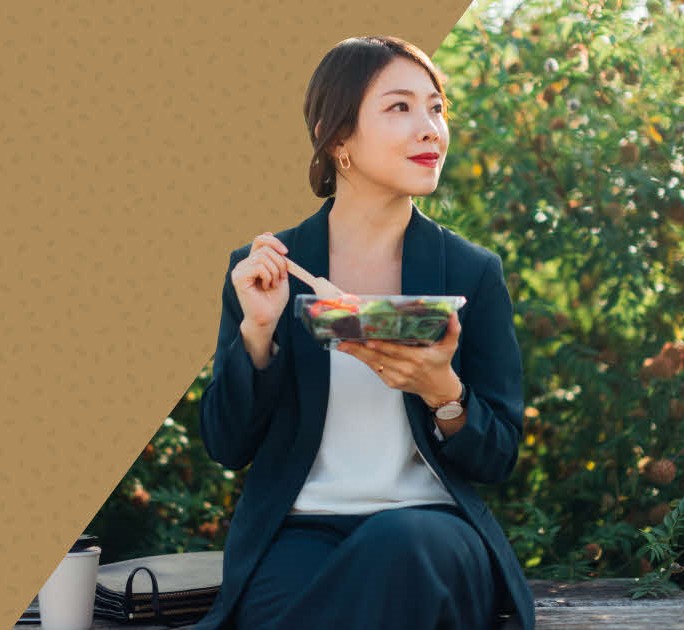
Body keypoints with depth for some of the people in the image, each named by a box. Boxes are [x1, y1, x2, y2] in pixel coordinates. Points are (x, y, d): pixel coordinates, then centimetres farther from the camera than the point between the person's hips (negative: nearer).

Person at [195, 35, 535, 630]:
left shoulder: (473, 272, 5)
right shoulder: (262, 269, 5)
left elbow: (499, 458, 6)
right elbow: (227, 446, 4)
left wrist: (442, 392, -16)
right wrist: (258, 331, -13)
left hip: (429, 522, 1)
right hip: (298, 530, -1)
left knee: (398, 544, -35)